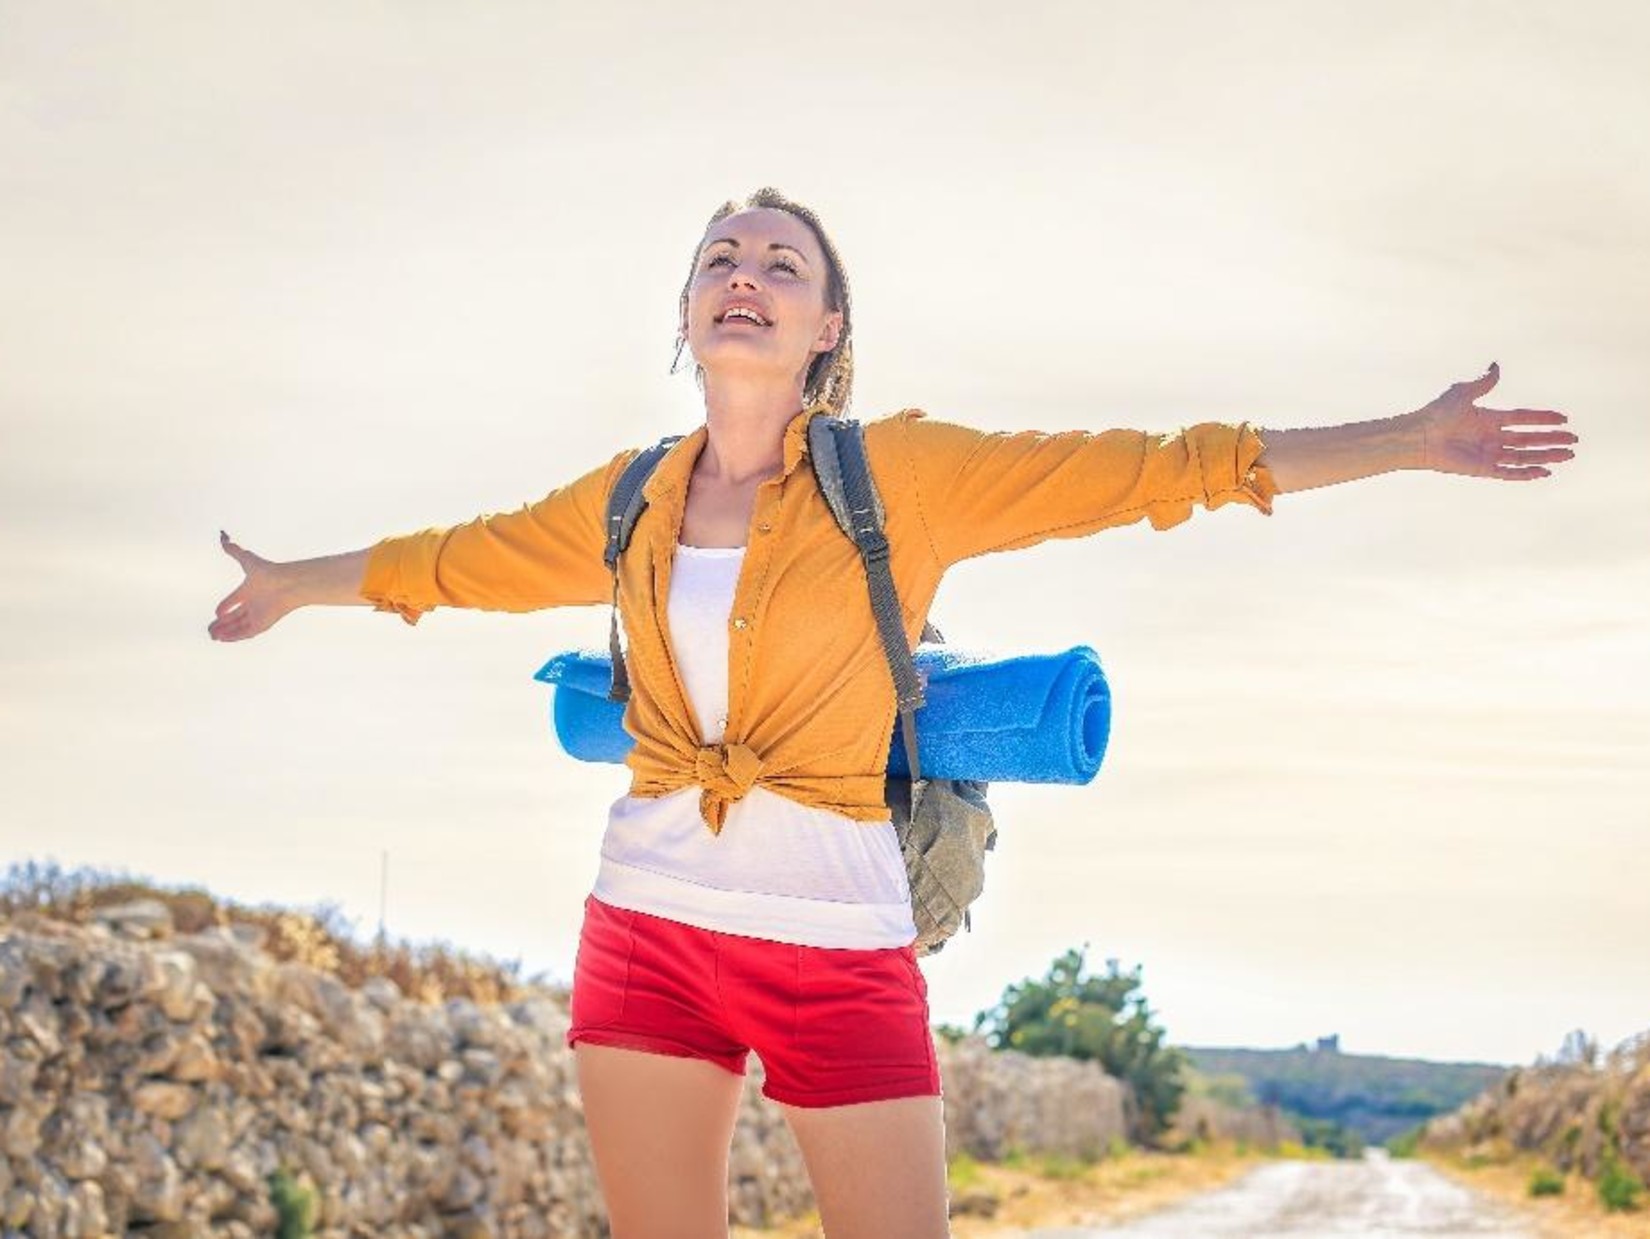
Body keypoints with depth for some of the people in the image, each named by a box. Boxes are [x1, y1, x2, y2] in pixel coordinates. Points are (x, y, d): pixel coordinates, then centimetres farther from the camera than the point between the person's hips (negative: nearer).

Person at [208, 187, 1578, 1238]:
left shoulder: (903, 474, -2)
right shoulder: (630, 502, 9)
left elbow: (1146, 468, -3)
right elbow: (456, 558, 25)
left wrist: (1407, 440, -5)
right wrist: (294, 584, 39)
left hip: (842, 953, -3)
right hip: (650, 937, 3)